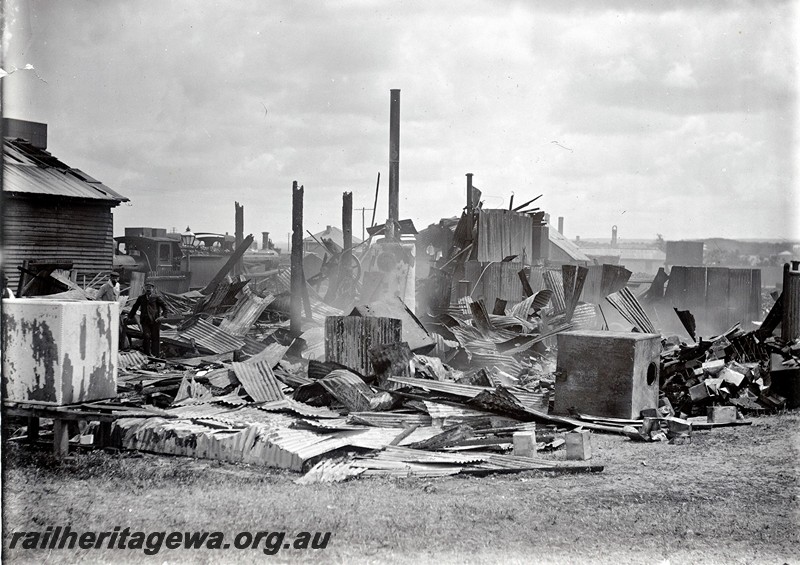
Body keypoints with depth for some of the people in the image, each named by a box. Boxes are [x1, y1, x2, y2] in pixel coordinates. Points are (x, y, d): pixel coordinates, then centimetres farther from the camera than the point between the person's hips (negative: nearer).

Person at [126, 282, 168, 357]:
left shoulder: (157, 298, 3)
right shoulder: (141, 298, 14)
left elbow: (165, 307, 1)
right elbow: (135, 308, 24)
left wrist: (162, 316, -12)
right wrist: (130, 317, 21)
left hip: (155, 321, -2)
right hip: (145, 321, 2)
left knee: (155, 338, 2)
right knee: (146, 336, -14)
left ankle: (155, 354, 11)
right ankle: (147, 353, -1)